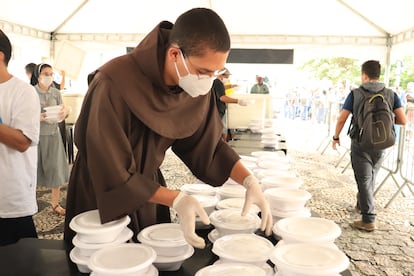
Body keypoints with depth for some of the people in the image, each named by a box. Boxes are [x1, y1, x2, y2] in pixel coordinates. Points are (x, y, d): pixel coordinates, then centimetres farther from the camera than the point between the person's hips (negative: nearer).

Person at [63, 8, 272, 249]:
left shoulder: (198, 87, -15)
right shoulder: (113, 85, -34)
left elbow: (209, 145, -5)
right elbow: (112, 174, -29)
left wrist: (250, 181, -18)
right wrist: (176, 201, -34)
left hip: (148, 189, 5)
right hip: (103, 197, -5)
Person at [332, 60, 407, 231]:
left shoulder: (356, 94, -6)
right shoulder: (391, 94, 0)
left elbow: (341, 119, -8)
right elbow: (403, 120, -5)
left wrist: (336, 137, 7)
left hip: (361, 144, -3)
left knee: (364, 180, 2)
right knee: (371, 178, 22)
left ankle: (368, 220, 0)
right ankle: (361, 204, 42)